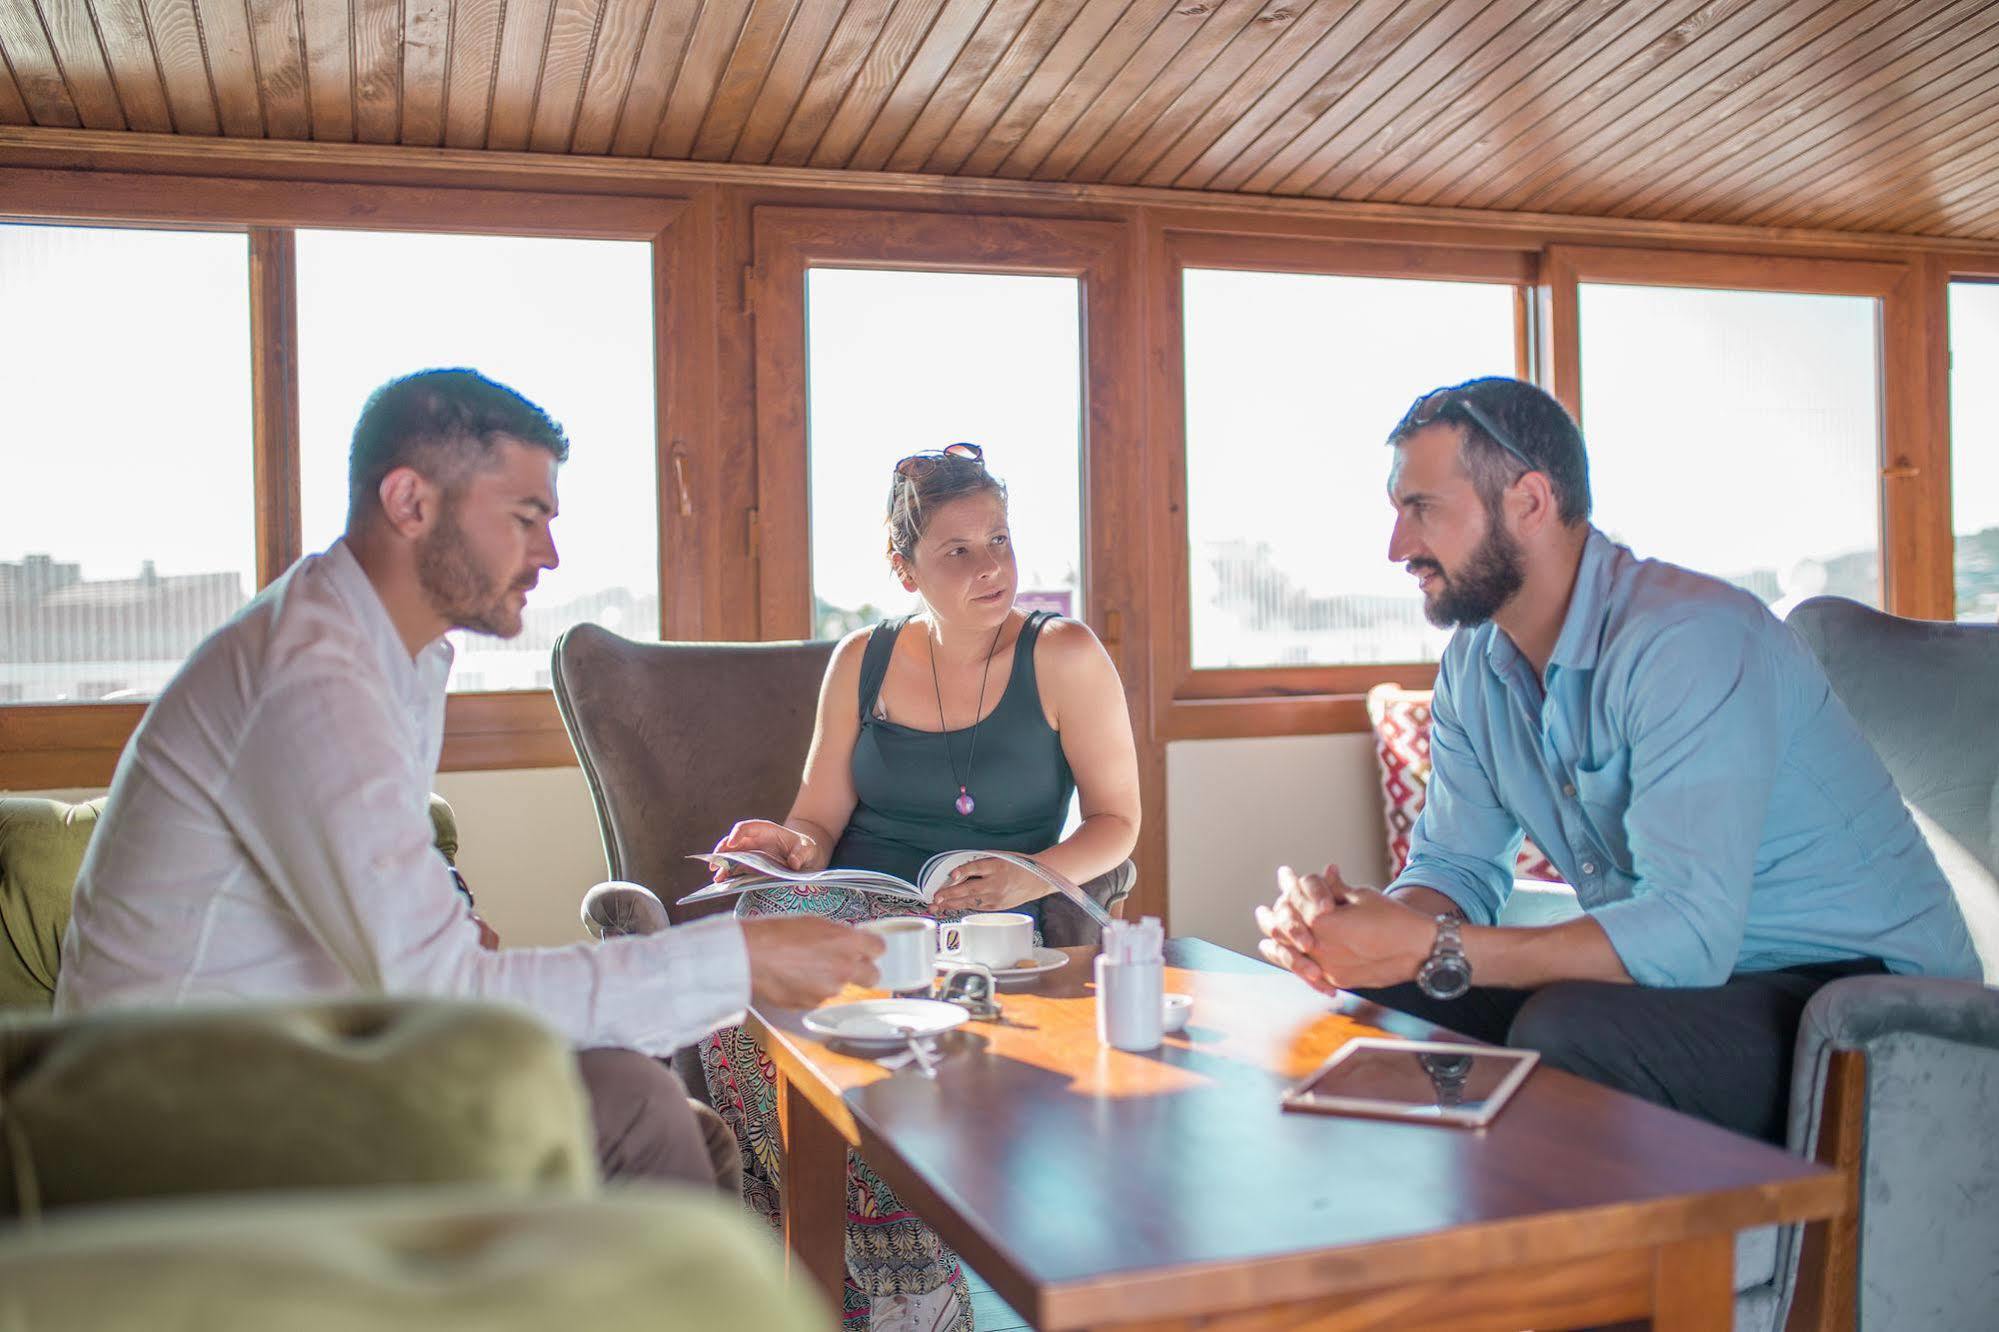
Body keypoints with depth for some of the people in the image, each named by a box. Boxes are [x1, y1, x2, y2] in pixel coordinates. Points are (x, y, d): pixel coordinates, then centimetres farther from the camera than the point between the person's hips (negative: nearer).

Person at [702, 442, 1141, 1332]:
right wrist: (793, 846, -11)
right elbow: (819, 820, 13)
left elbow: (1116, 820, 4)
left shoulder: (1064, 656, 1)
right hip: (852, 911, 4)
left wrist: (1027, 877, -14)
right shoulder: (861, 662, 10)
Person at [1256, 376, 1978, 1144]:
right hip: (1675, 974, 7)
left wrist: (1432, 950, -33)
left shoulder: (1688, 638, -25)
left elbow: (1688, 933, -31)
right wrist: (1363, 924, -19)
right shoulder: (1475, 662, 3)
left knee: (1564, 1029, -32)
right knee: (1389, 999, -9)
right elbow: (1457, 865, 4)